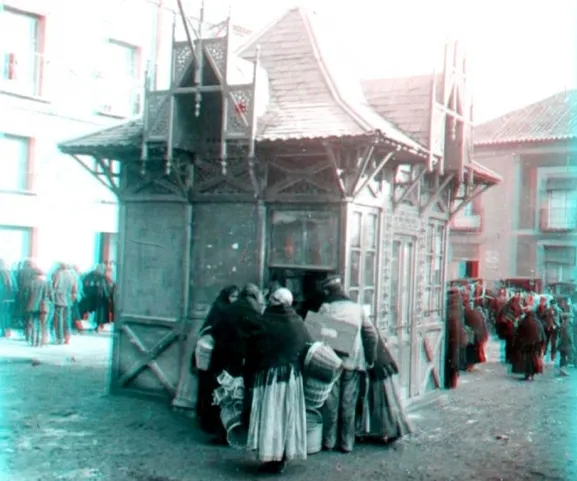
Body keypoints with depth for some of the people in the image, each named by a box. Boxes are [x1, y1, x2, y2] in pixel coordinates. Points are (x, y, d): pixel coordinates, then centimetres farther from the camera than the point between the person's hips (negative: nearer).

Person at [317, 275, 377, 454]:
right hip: (354, 362, 2)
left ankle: (328, 441, 12)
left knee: (331, 402, 6)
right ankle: (347, 443, 10)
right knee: (349, 403, 6)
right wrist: (371, 358, 14)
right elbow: (371, 334, 9)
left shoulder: (325, 308, -1)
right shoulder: (357, 308, 9)